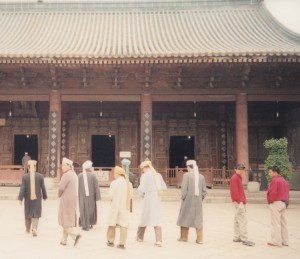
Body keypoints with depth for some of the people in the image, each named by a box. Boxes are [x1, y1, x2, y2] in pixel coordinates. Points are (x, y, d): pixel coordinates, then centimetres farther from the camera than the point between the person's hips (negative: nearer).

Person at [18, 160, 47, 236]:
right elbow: (43, 188, -2)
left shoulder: (24, 177, -7)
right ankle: (34, 228, -18)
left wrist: (20, 199, -12)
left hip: (28, 199, 1)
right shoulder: (40, 176, -7)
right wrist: (44, 196, 12)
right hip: (37, 199, -1)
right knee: (35, 214, 3)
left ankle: (28, 229, 31)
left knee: (28, 213, 17)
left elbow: (22, 188, -12)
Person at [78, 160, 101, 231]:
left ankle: (85, 225, 8)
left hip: (82, 196, 2)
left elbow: (78, 187, 3)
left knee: (83, 210, 8)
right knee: (91, 209, 14)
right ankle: (90, 224, 21)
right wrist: (97, 196, -4)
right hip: (91, 196, -1)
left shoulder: (79, 176, -1)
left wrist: (78, 195, 12)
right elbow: (96, 187, -9)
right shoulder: (93, 175, -8)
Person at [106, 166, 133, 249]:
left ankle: (111, 241, 23)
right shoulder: (129, 183, 0)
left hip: (115, 206, -3)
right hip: (125, 207, 3)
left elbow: (110, 196, -11)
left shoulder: (114, 183, -14)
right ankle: (122, 243, 6)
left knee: (112, 225, 13)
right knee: (123, 225, 6)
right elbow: (130, 195, 5)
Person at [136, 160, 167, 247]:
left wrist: (142, 195, 7)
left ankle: (140, 237, 29)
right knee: (157, 219, 3)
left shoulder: (144, 176, -9)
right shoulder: (158, 175, 5)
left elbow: (142, 189, -14)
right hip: (157, 200, 3)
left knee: (144, 218, 13)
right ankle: (158, 240, -8)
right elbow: (164, 188, 9)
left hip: (147, 200, -3)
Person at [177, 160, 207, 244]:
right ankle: (200, 239, 7)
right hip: (198, 202, 3)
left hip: (188, 200, -3)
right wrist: (200, 198, 14)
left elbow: (184, 188, -14)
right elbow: (204, 191, 4)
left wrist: (183, 198, -2)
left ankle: (184, 237, 22)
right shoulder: (201, 176, 3)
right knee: (198, 219, 9)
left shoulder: (186, 175, -10)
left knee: (185, 217, 12)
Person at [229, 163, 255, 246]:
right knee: (243, 220, -12)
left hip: (241, 202, 11)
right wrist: (239, 201, -22)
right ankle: (244, 239, -13)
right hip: (239, 202, -11)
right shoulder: (234, 178, -12)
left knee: (237, 220, 13)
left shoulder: (238, 178, 19)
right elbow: (234, 191, -20)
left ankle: (236, 237, 19)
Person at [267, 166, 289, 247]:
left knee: (275, 223, -5)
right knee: (283, 222, 12)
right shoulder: (284, 180, 16)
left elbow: (272, 192, -22)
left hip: (275, 203, -10)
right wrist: (285, 201, 15)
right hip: (284, 203, 10)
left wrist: (270, 200, -7)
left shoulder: (275, 180, -15)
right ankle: (285, 241, 17)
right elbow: (286, 193, 16)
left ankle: (276, 241, -3)